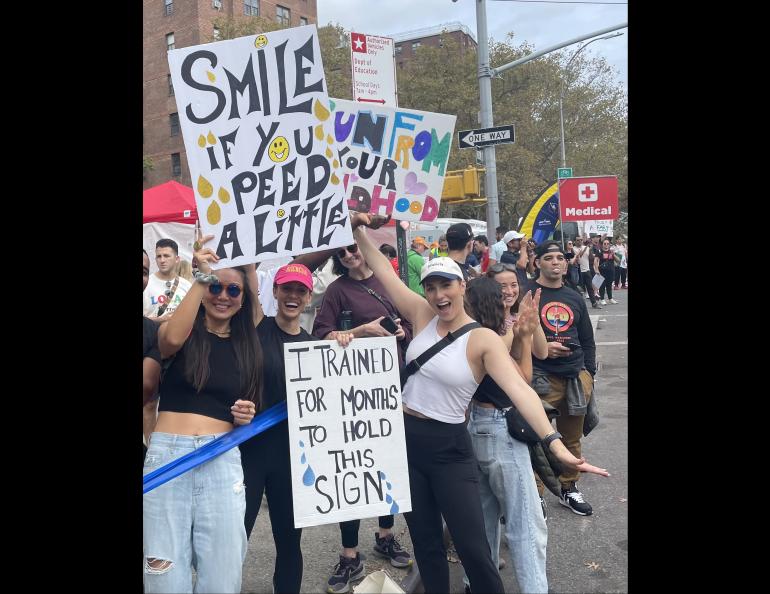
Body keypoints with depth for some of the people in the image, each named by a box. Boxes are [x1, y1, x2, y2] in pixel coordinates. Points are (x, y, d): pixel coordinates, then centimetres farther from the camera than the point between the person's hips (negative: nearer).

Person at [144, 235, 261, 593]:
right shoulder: (182, 330, 5)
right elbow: (171, 340, -21)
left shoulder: (247, 347, 13)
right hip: (166, 454, -2)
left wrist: (247, 417, 0)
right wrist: (200, 278, -23)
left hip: (222, 460, 2)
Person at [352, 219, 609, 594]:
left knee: (473, 548, 2)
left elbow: (518, 389, -26)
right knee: (425, 542, 18)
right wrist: (359, 231, -4)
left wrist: (554, 442, -38)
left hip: (449, 448, -4)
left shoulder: (483, 339, -14)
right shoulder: (422, 315, -1)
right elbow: (383, 271, 2)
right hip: (406, 439, 4)